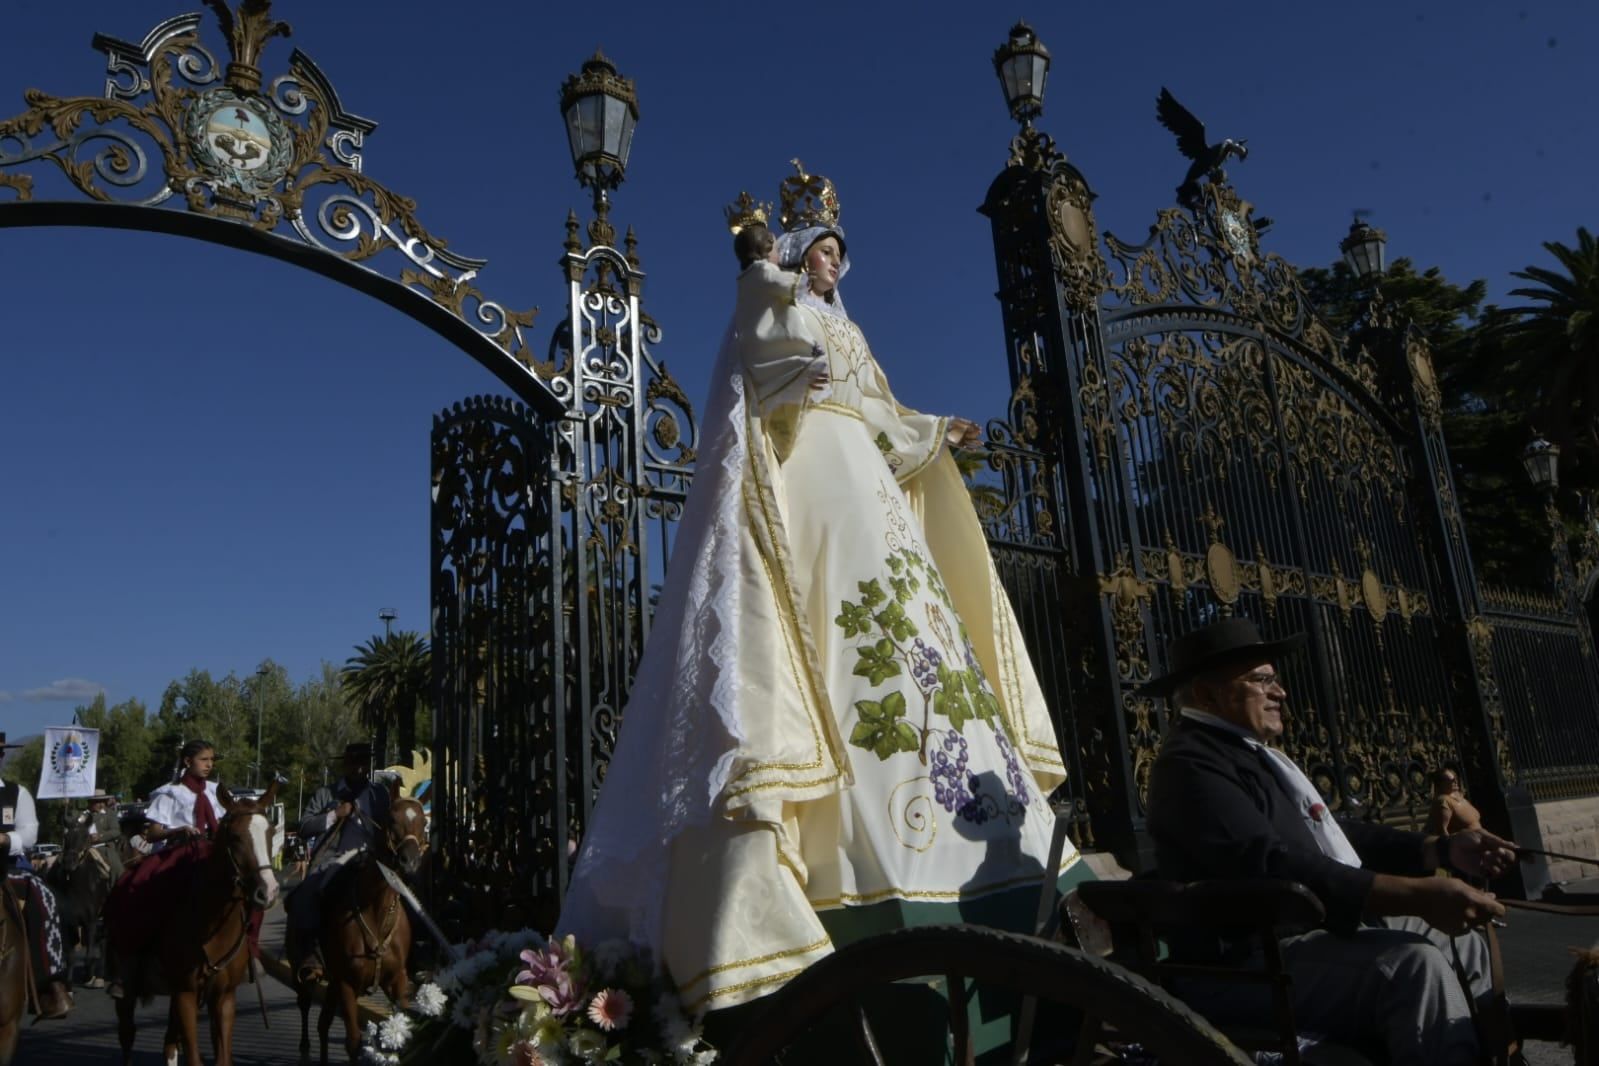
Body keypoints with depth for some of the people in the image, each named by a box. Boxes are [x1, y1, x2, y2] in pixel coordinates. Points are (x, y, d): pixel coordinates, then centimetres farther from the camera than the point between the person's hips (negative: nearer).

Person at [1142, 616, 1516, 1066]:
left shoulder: (1252, 752, 16)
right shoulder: (1190, 763, -17)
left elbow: (1330, 835, 15)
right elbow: (1272, 866, -28)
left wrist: (1444, 849, 4)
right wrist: (1417, 894, -30)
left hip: (1307, 930, 11)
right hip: (1247, 962, -11)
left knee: (1460, 944, 15)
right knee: (1413, 963, -26)